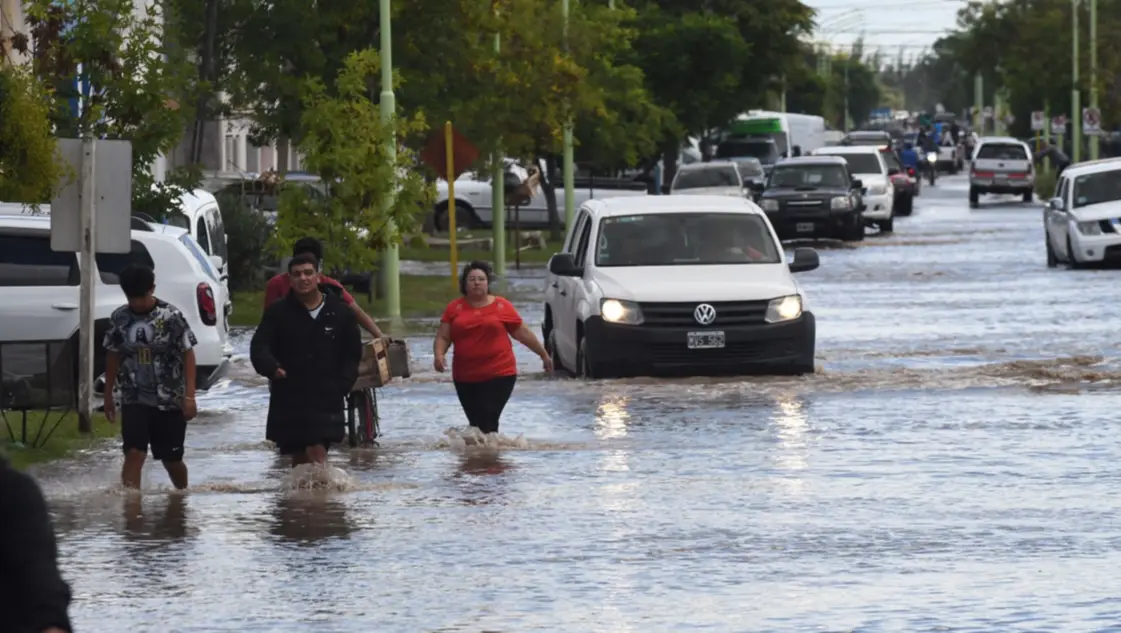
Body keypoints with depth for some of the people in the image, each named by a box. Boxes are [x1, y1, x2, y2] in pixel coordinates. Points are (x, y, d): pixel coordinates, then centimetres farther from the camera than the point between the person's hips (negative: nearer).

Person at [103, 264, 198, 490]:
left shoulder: (171, 316, -11)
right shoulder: (119, 318, -1)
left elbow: (188, 355, -8)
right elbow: (113, 356, 11)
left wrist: (189, 396, -13)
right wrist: (108, 395, 13)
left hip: (170, 401, -2)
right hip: (134, 400, 2)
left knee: (171, 459, 10)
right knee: (134, 454, -14)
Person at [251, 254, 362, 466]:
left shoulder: (340, 312, 4)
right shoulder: (278, 312, 4)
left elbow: (353, 354, 11)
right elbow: (259, 347, -3)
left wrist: (342, 385, -4)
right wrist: (272, 368, -25)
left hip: (325, 400, -2)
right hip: (288, 399, 2)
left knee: (317, 456, -14)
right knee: (298, 459, 8)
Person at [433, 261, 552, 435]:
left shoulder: (502, 306, 2)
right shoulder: (454, 308, 6)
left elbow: (523, 333, 10)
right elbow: (443, 337, 6)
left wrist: (544, 355, 17)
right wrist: (439, 355, -14)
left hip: (499, 375, -3)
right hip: (465, 379, 3)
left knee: (488, 421, -14)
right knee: (475, 422, 9)